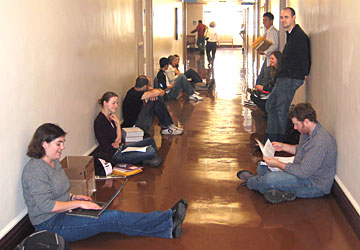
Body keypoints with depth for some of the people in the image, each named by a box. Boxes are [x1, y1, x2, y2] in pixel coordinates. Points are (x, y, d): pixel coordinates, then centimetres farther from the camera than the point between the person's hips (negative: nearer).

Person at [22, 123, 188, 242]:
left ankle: (168, 223, -17)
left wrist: (73, 197, 5)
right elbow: (47, 206, -24)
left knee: (114, 216, -10)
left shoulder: (54, 162, 11)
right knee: (113, 218, -19)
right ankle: (169, 222, -16)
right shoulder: (35, 169, -20)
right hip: (52, 225, -9)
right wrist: (77, 203, -19)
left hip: (64, 213, 9)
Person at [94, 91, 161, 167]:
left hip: (120, 148, 10)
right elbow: (106, 148, -17)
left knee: (150, 140, 14)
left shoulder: (110, 117, 8)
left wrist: (117, 122, -6)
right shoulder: (99, 121, -20)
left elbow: (119, 137, 6)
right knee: (151, 151, -19)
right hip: (115, 156, -10)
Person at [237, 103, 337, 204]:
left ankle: (250, 181, 8)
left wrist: (278, 164, -23)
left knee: (270, 179, -21)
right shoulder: (308, 132, 2)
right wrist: (283, 146, 9)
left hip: (315, 185, -10)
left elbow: (304, 172, -30)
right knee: (262, 167, 13)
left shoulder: (321, 142, -31)